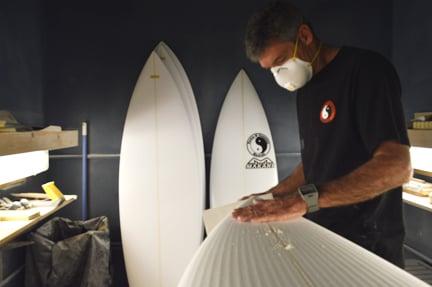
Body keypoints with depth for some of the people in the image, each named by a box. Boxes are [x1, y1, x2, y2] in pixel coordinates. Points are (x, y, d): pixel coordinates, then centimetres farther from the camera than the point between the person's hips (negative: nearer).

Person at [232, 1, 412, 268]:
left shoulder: (366, 69, -15)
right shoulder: (305, 89, 10)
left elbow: (397, 166, -26)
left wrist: (306, 199, -32)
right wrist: (274, 195, 9)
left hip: (367, 242, -7)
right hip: (322, 236, 7)